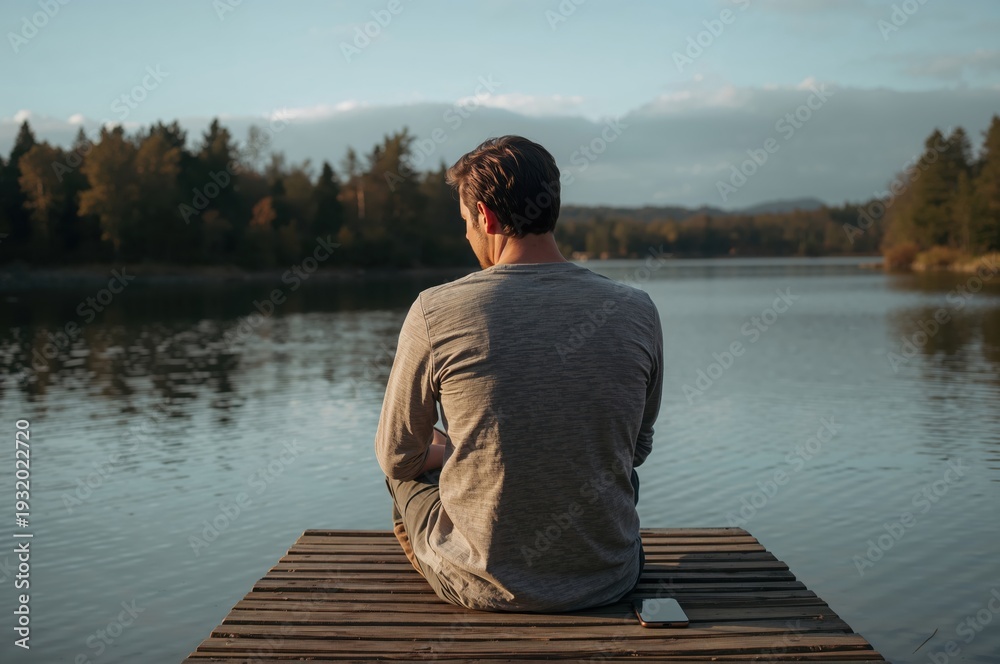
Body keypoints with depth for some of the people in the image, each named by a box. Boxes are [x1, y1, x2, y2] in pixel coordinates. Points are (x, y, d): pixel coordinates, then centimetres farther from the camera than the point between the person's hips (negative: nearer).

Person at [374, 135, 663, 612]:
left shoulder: (434, 312, -16)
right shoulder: (636, 312, -8)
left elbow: (397, 456, -2)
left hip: (482, 586, -2)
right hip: (605, 581, 3)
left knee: (407, 473, 29)